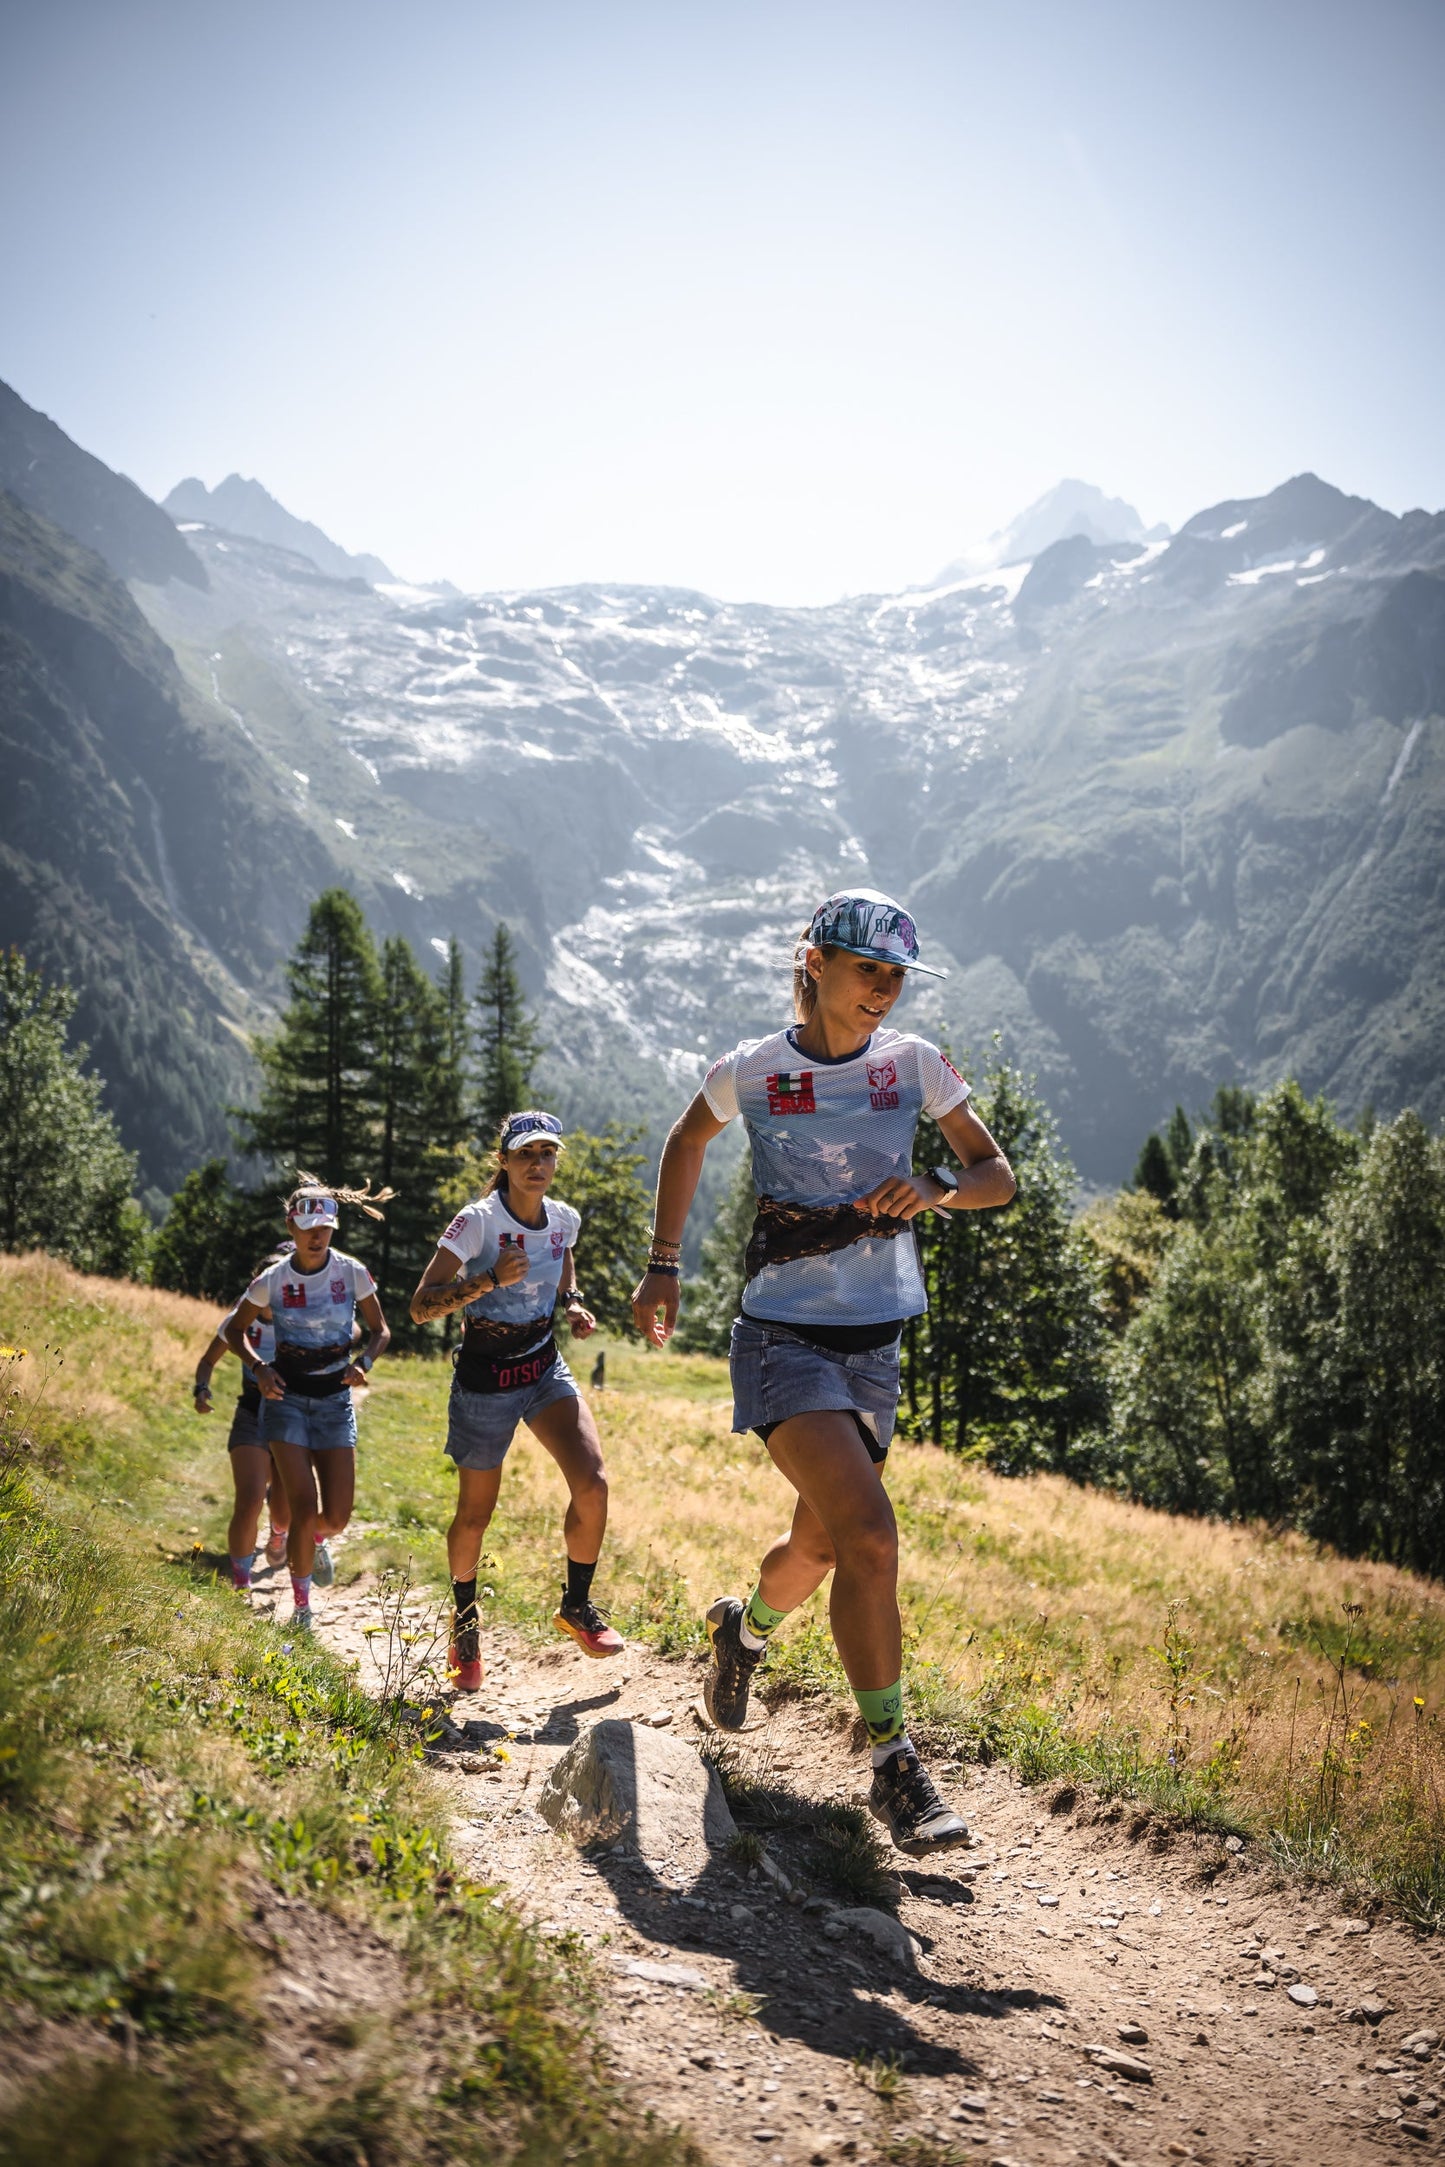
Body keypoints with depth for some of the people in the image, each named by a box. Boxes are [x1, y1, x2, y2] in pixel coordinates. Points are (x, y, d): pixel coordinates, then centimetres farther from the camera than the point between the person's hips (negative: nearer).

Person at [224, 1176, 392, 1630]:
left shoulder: (352, 1272, -6)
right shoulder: (272, 1281, -8)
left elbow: (380, 1330, 5)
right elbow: (235, 1329, 7)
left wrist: (364, 1362, -15)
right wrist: (258, 1367, -11)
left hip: (336, 1399, 1)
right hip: (286, 1397, -1)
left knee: (337, 1516, -2)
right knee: (304, 1505, -12)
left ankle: (314, 1540, 37)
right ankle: (301, 1600, 10)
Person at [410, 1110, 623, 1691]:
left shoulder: (565, 1219, -1)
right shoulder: (477, 1221, -17)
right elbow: (421, 1305, -20)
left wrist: (573, 1305, 1)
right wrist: (491, 1278, -32)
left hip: (545, 1368, 4)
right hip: (485, 1377, -4)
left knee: (592, 1483, -17)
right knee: (475, 1515, 7)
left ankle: (576, 1606, 4)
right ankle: (464, 1620, 35)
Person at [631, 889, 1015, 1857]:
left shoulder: (912, 1062, 0)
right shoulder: (751, 1071, -5)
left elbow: (998, 1175, 4)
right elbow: (687, 1143, 15)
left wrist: (935, 1191, -17)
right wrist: (664, 1265, 11)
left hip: (874, 1345, 4)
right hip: (784, 1337, -4)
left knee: (820, 1546, 17)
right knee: (871, 1536, -21)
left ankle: (746, 1630, 51)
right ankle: (895, 1764, -8)